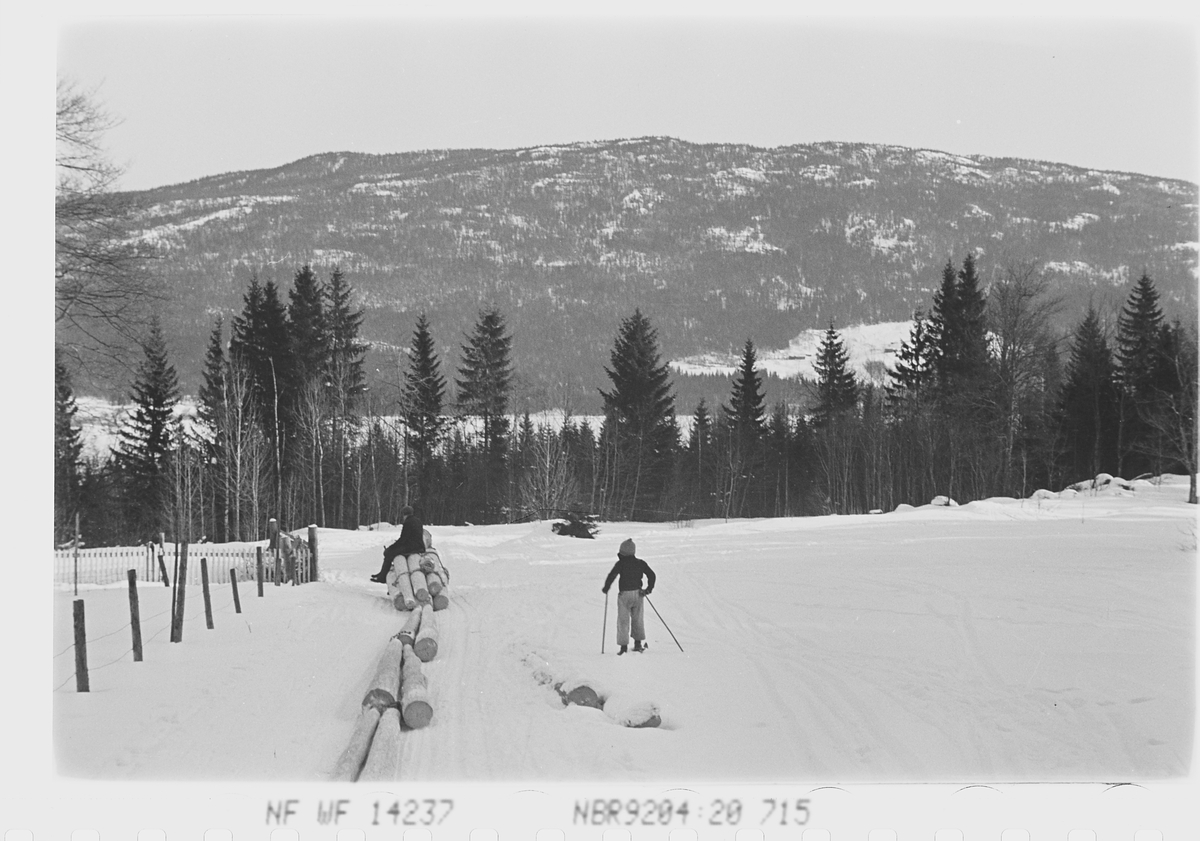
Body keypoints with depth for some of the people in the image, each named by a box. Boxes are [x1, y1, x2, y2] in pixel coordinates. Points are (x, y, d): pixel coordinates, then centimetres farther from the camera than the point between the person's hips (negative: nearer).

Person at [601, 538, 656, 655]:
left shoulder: (621, 563, -10)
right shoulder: (640, 563, 4)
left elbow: (612, 576, -18)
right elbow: (651, 575, 4)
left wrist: (606, 588, -4)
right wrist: (649, 589, 12)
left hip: (624, 594, -4)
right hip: (637, 594, 4)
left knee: (623, 621, 1)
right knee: (637, 619, 17)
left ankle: (623, 646, -4)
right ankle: (638, 644, 19)